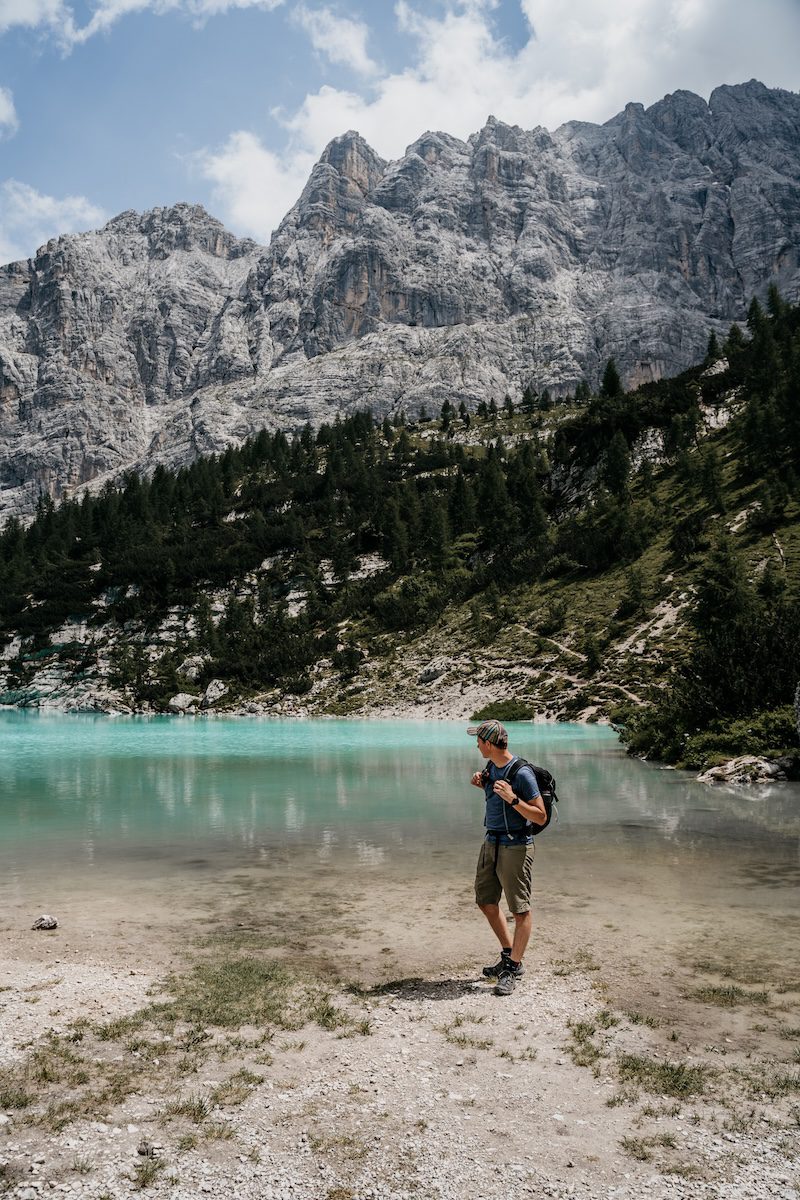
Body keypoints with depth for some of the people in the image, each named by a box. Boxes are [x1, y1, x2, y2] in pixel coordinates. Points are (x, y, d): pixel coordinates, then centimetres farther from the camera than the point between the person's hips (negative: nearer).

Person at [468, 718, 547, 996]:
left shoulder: (522, 773, -19)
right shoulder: (491, 766, 5)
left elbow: (541, 817, -17)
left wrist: (512, 799, -28)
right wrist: (481, 783, 6)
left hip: (515, 846, -9)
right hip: (491, 843, 9)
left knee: (520, 910, 0)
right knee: (486, 902, 16)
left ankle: (513, 969, 8)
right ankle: (509, 956, 28)